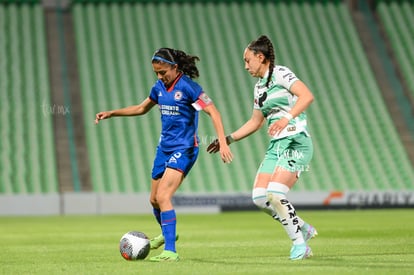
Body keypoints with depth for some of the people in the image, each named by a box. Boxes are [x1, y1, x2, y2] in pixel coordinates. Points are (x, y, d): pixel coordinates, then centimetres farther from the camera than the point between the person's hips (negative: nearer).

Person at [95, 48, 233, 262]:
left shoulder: (188, 87, -15)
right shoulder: (160, 87, 7)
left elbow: (213, 112, -16)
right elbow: (142, 108, 24)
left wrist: (222, 142, -25)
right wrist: (111, 113, 18)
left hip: (183, 149, -8)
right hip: (164, 147, 8)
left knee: (163, 196, -21)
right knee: (154, 200, 16)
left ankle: (170, 251, -19)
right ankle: (167, 234, 44)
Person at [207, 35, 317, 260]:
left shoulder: (280, 73, -6)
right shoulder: (259, 87, 19)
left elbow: (307, 96, -19)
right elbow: (255, 122, 29)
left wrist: (286, 118, -30)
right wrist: (228, 139, 25)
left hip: (296, 142, -8)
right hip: (276, 146, 8)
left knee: (275, 194, -21)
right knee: (259, 197, -3)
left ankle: (300, 245, -8)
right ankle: (303, 229, 12)